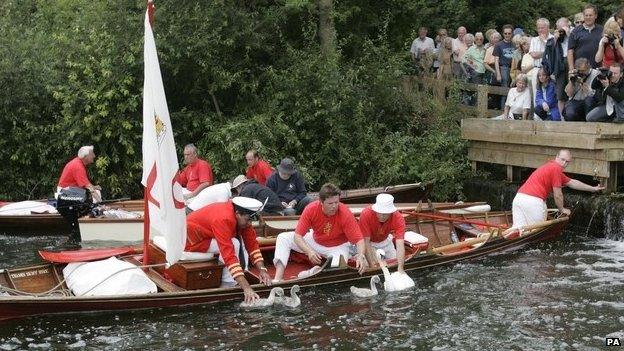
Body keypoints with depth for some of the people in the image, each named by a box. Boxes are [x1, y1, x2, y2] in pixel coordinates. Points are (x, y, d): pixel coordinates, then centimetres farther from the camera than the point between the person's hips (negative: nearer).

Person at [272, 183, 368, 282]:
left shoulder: (346, 214, -28)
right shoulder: (311, 209, -24)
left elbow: (359, 240, -26)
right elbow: (297, 236, -22)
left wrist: (361, 255, -47)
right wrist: (309, 251, -40)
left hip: (338, 247, -3)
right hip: (315, 241, 3)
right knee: (283, 238, -12)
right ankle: (277, 280, -21)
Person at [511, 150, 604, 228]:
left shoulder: (550, 166, 26)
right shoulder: (556, 169, -5)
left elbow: (572, 182, 36)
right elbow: (558, 195, -2)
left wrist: (592, 189, 43)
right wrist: (562, 209, 16)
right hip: (533, 201, -9)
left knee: (518, 227, 2)